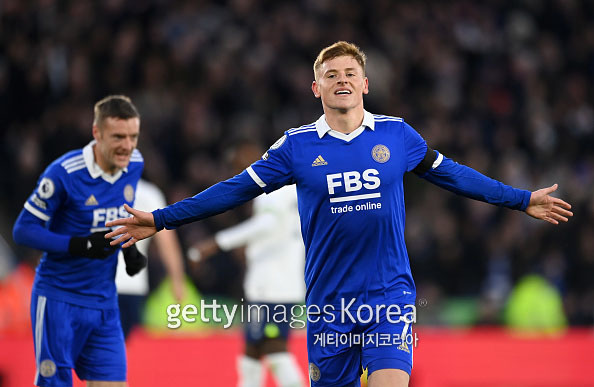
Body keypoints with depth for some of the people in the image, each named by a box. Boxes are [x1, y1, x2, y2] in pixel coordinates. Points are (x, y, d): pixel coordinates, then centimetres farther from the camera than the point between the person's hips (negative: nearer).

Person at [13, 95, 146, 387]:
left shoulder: (134, 165, 1)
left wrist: (129, 248, 2)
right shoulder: (64, 173, -18)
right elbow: (23, 230, -14)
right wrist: (80, 245, -26)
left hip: (104, 303, 6)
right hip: (59, 300, -6)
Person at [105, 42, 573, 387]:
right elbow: (236, 189, 5)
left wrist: (522, 200, 23)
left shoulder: (397, 135, 3)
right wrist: (161, 220, 2)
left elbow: (451, 174, 16)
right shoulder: (297, 146, 1)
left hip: (389, 294, -1)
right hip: (327, 301, 1)